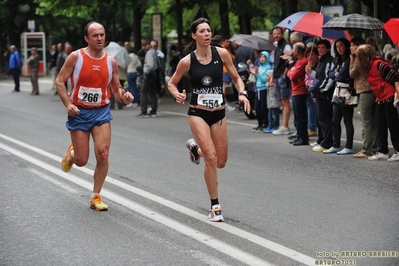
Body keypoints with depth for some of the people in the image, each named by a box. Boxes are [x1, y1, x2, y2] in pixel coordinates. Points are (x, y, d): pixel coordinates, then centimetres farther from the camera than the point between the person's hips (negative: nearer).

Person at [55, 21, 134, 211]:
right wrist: (68, 104, -17)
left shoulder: (111, 62, 1)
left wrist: (124, 97, -12)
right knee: (81, 161, 1)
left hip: (101, 112, 2)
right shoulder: (76, 57, -8)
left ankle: (96, 197, 3)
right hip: (79, 112, -2)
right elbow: (60, 81, -5)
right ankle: (71, 153, 40)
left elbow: (116, 88, 11)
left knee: (103, 154, -13)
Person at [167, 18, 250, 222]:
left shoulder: (221, 53, -5)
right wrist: (177, 95, -16)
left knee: (221, 162, 10)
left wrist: (241, 93, -14)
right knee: (211, 157, -16)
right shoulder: (187, 61, -8)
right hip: (198, 113, -3)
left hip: (219, 113, 3)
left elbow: (236, 78, 5)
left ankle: (194, 147, 43)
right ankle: (215, 206, -1)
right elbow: (171, 83, 5)